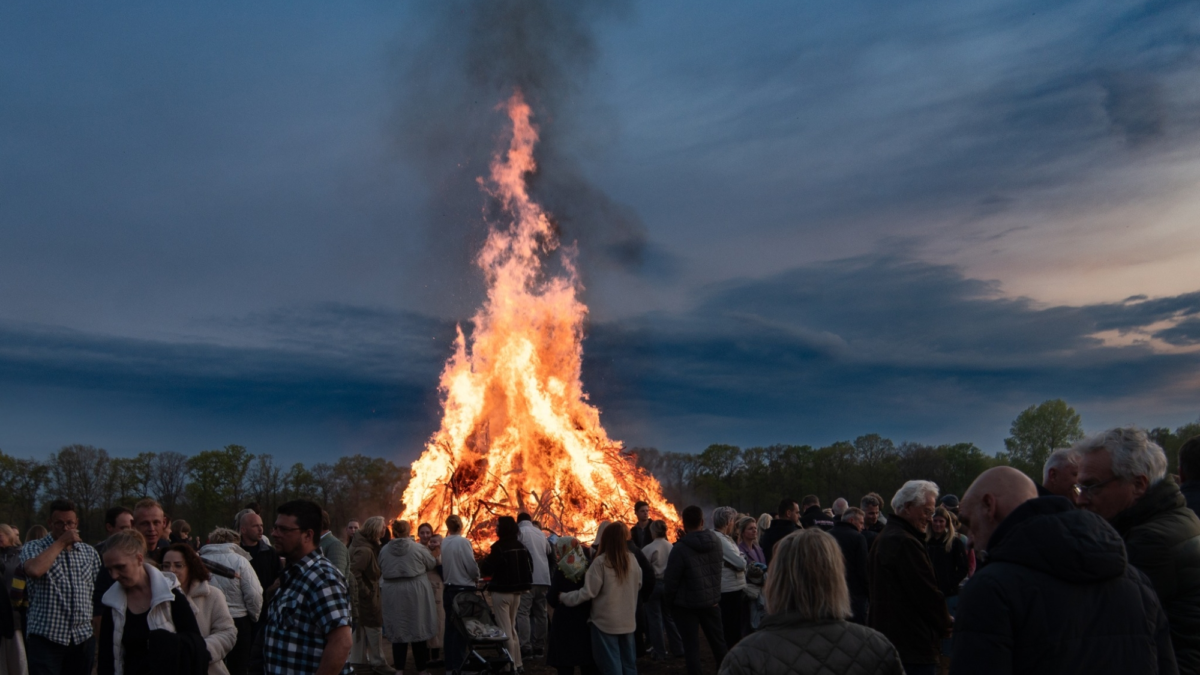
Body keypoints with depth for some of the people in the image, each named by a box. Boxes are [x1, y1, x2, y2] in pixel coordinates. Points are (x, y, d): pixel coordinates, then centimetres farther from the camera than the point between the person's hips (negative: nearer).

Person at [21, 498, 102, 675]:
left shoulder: (90, 552, 11)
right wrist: (61, 542, -15)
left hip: (83, 639, 4)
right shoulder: (33, 547, 0)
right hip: (46, 638, -4)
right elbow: (34, 570, -24)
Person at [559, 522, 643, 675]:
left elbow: (589, 592, -14)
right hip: (628, 621, 5)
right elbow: (638, 585, 13)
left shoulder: (601, 562, -15)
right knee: (629, 662, 13)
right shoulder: (632, 559, -1)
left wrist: (564, 597, -2)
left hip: (606, 621, -5)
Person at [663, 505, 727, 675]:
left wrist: (668, 601, -1)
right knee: (718, 641, 17)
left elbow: (671, 579, -14)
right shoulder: (716, 541, -3)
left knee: (691, 645, 4)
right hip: (712, 600, 5)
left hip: (686, 604, -5)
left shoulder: (680, 548, -20)